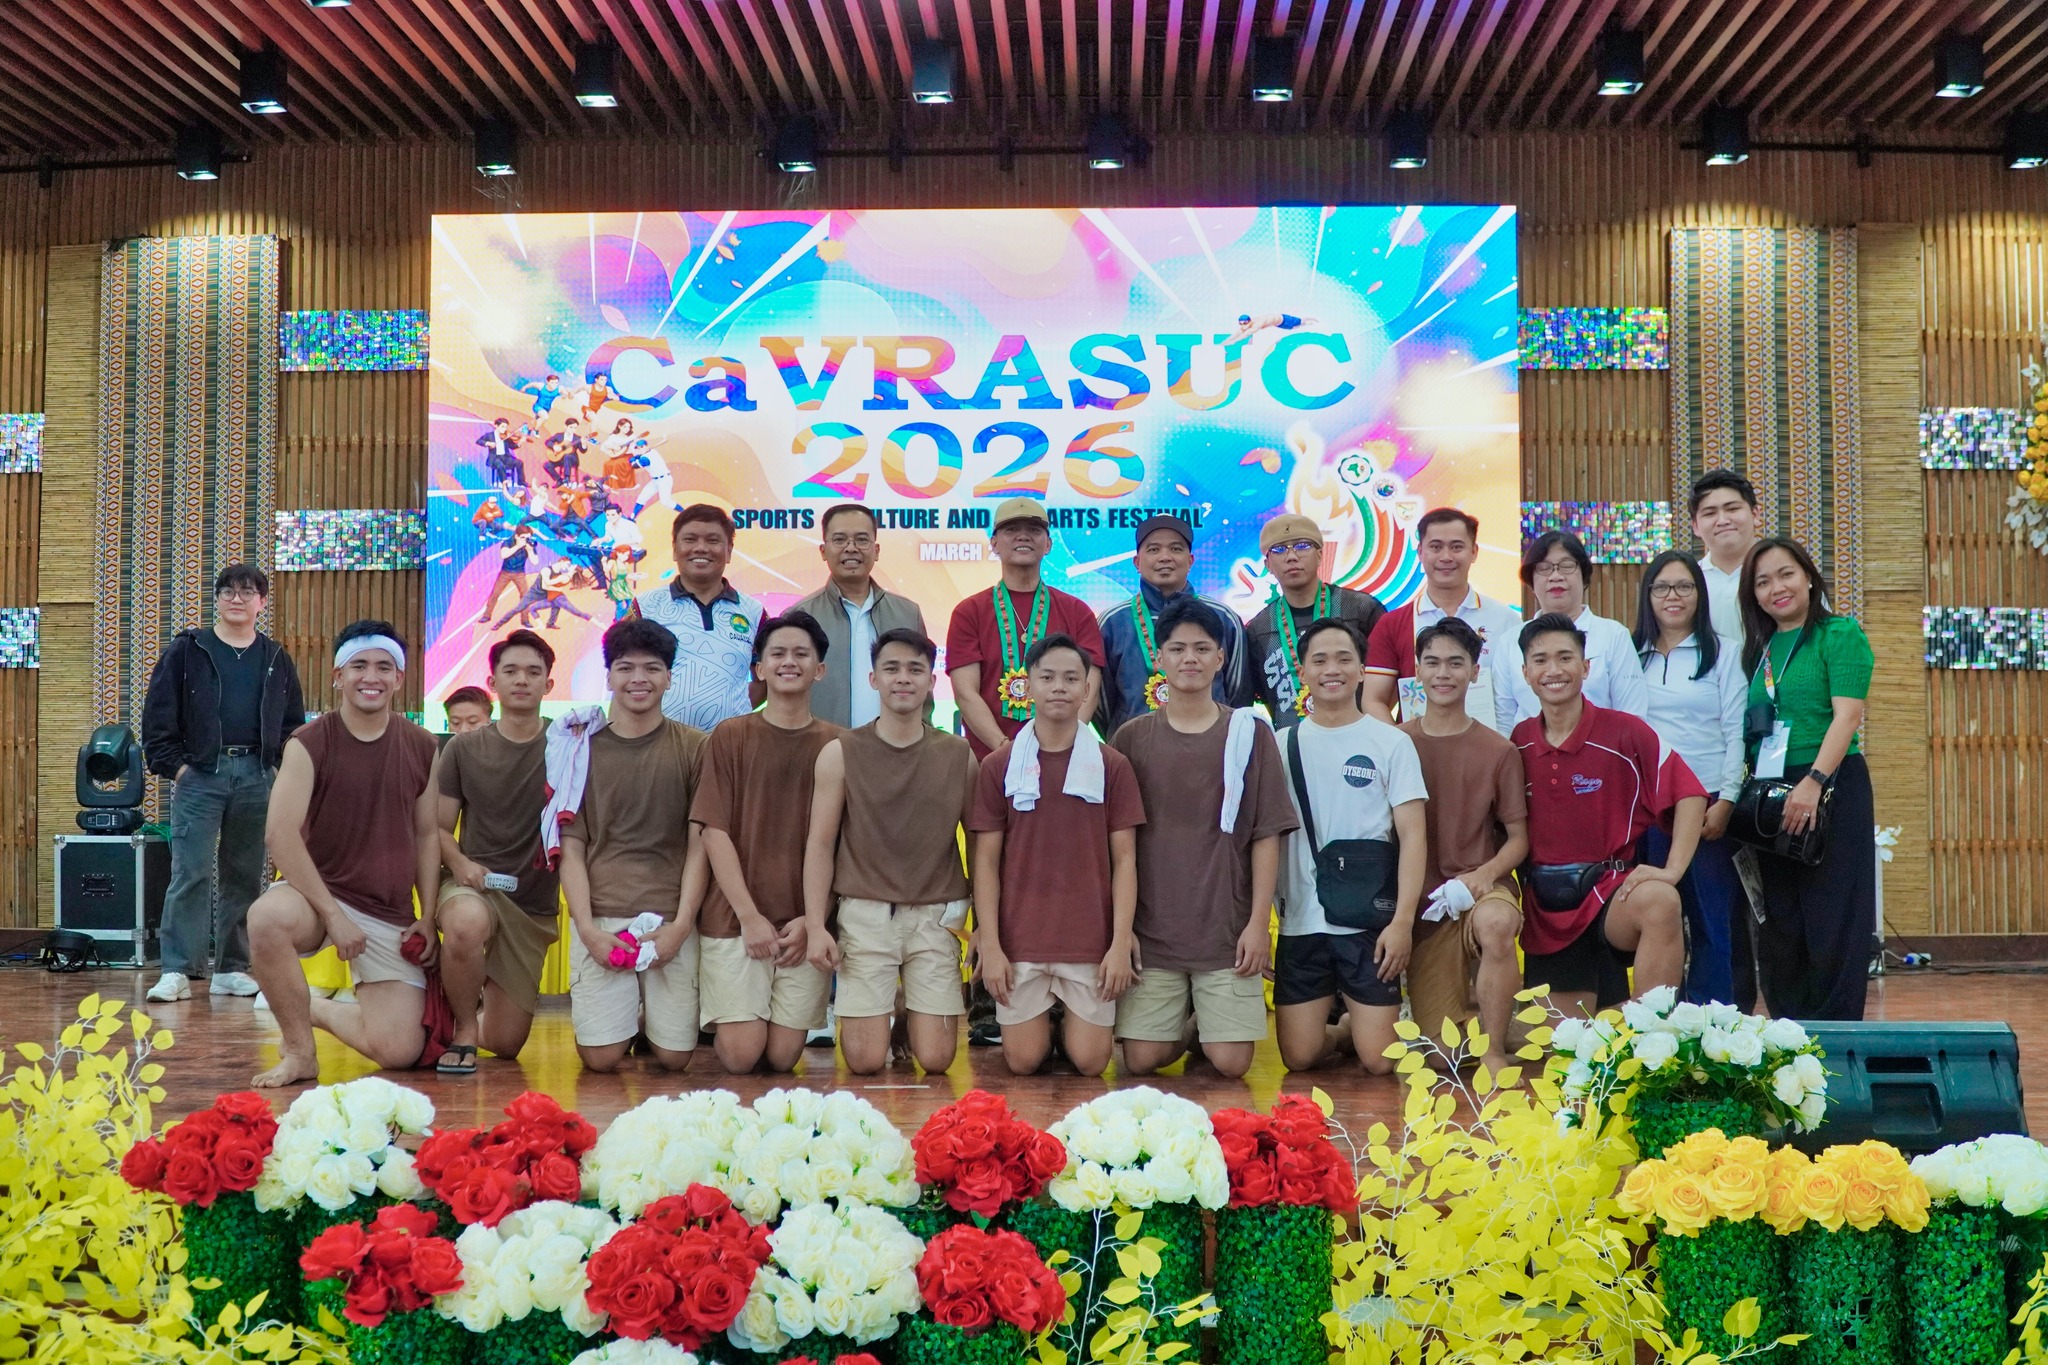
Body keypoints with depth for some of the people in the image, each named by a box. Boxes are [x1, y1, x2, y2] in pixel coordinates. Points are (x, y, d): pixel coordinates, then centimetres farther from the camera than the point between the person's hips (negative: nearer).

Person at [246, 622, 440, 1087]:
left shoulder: (422, 749, 3)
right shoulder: (309, 744, -7)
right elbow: (280, 833, -15)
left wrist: (427, 917, 1)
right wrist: (332, 914, -21)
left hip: (392, 916, 3)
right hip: (316, 894, -3)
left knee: (401, 1051, -8)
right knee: (269, 917, -39)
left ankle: (318, 1012, 25)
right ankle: (299, 1050, -15)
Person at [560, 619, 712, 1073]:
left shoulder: (694, 748, 5)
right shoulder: (583, 746, 8)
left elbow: (699, 845, 4)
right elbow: (571, 848, 6)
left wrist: (681, 924, -8)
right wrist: (588, 929, -7)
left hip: (672, 920, 0)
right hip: (601, 918, 0)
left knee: (674, 1057, -5)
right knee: (601, 1057, -8)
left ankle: (649, 1016, 28)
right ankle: (626, 1017, 25)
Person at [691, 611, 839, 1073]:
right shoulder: (730, 736, 2)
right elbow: (715, 832, -3)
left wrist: (811, 920, -7)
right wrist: (750, 916, -10)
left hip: (805, 923, 1)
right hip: (736, 916, -1)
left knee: (783, 1056, -2)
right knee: (740, 1056, -6)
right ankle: (719, 1012, 26)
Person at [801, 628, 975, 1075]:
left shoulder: (958, 756, 5)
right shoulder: (840, 754, 0)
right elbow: (820, 844, 1)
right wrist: (815, 925, -7)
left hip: (936, 916, 1)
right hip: (864, 915, -1)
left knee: (935, 1060, -3)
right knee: (865, 1062, -4)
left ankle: (913, 1017, 31)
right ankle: (882, 1011, 30)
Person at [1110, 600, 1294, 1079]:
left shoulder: (1250, 733, 2)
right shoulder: (1132, 737, 5)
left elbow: (1266, 836, 2)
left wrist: (1259, 921, -5)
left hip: (1228, 929, -1)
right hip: (1151, 928, 1)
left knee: (1231, 1063, -6)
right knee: (1141, 1060, -4)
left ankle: (1212, 1022, 26)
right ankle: (1184, 1023, 27)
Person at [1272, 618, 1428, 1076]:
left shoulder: (1391, 744, 1)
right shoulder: (1283, 745, 6)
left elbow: (1413, 835, -3)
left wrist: (1403, 921, -11)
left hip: (1371, 921, -2)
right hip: (1300, 921, 2)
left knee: (1379, 1060, -4)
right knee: (1299, 1057, -1)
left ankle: (1360, 1024, 28)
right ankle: (1341, 1031, 30)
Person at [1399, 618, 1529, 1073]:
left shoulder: (1498, 751, 0)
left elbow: (1518, 837, 3)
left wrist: (1485, 874, -17)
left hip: (1481, 885, -1)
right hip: (1423, 900, 1)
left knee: (1496, 924, -39)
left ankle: (1494, 1051, -19)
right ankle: (1474, 999, 34)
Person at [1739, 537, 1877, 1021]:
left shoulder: (1840, 633, -3)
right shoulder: (1758, 648, 15)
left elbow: (1847, 715, -14)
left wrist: (1813, 782, -25)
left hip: (1830, 789, -6)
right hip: (1769, 798, 6)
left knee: (1832, 924, -3)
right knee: (1780, 924, 9)